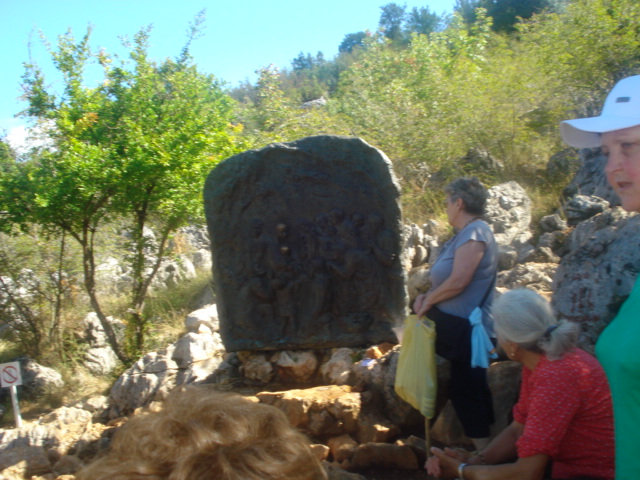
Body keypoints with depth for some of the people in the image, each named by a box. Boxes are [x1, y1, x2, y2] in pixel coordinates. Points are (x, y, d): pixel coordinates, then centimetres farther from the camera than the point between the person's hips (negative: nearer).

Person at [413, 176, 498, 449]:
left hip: (467, 329, -10)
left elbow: (457, 281, -23)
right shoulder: (465, 234, 14)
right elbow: (448, 280, 17)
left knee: (467, 391, -5)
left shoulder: (474, 233, -17)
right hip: (459, 327, 10)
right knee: (472, 389, 17)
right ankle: (484, 450, 28)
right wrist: (426, 297, 2)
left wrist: (428, 300, -9)